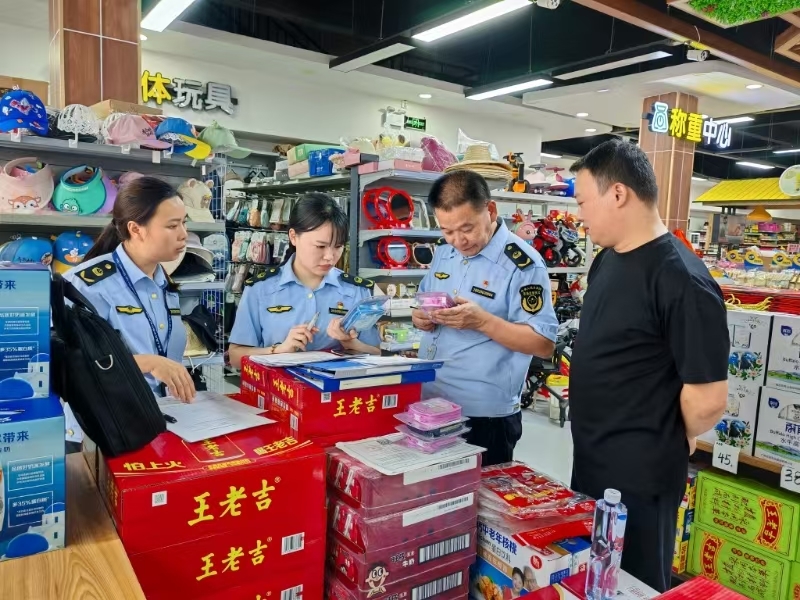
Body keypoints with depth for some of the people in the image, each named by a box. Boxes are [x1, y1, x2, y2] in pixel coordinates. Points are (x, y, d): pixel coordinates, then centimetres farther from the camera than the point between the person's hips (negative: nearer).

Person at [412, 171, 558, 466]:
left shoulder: (522, 263, -15)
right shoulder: (444, 253, 5)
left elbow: (544, 344, -16)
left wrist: (482, 321, -27)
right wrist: (420, 317, -5)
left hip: (485, 416, -6)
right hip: (428, 405, 7)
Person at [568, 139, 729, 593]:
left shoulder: (681, 279, -23)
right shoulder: (608, 259, 5)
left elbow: (708, 400, -22)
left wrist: (672, 442, -3)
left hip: (638, 475, -8)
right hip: (590, 461, 8)